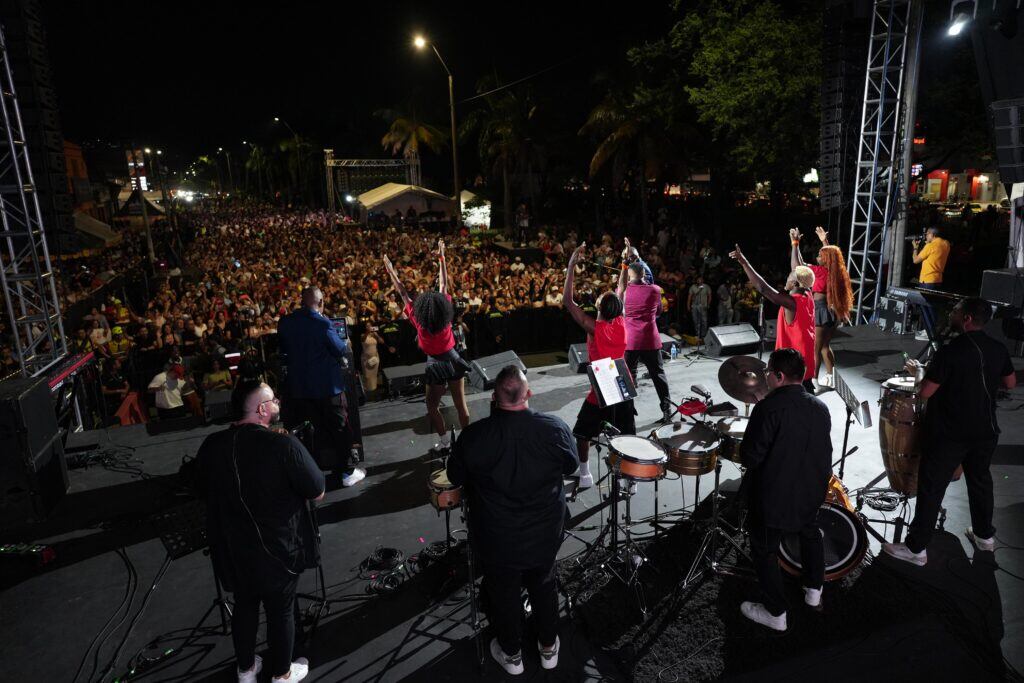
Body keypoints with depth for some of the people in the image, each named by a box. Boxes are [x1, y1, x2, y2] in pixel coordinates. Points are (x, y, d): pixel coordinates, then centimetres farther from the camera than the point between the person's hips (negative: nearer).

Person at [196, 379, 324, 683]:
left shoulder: (210, 445, -10)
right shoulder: (284, 445, -27)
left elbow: (207, 492, 8)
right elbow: (318, 493, -18)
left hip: (232, 549, 5)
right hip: (277, 549, -4)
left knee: (244, 605, 26)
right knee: (281, 610, 18)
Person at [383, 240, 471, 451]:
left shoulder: (419, 320, -20)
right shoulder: (447, 314, -14)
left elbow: (403, 293, -13)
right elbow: (444, 284, -7)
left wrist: (391, 271, -5)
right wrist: (441, 258, 0)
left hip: (436, 365, -3)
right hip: (453, 360, 3)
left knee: (432, 407, 15)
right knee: (460, 404, 9)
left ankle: (444, 441, 19)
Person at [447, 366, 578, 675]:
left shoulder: (473, 435, -23)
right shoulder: (555, 427, -20)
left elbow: (455, 477, -6)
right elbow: (570, 467, -1)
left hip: (497, 538, -1)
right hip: (545, 532, 2)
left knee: (503, 593, 22)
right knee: (544, 587, 25)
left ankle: (511, 655, 43)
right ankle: (548, 648, 45)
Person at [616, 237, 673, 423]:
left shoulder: (624, 291, -2)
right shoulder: (655, 290, 0)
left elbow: (621, 283, 23)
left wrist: (625, 262, 29)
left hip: (630, 340, -1)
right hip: (651, 340, 1)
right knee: (658, 374, 10)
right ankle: (667, 409, 13)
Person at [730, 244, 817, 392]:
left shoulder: (791, 302, -23)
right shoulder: (807, 296, 0)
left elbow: (763, 288, -31)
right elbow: (799, 271, 14)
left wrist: (744, 262, -31)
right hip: (805, 360, 8)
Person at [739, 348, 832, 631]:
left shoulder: (768, 408, -24)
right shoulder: (820, 407, -3)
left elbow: (750, 456, -24)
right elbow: (825, 451, 6)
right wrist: (820, 480, 20)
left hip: (773, 494, -7)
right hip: (811, 491, 7)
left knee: (765, 550, 10)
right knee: (810, 533, 32)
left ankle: (775, 613, 21)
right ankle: (814, 590, 46)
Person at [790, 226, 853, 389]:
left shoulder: (821, 271, -18)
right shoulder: (836, 271, 3)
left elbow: (796, 266, -22)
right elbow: (831, 254, 26)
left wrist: (795, 243, -16)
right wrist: (824, 241, 34)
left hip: (820, 310, -8)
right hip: (831, 311, 8)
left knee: (815, 349, 0)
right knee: (825, 346, 20)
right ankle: (831, 378, 26)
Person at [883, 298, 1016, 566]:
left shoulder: (949, 352, -21)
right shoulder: (998, 349, 0)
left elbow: (925, 391, -20)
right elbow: (1010, 383, 13)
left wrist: (917, 371, -2)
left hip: (949, 434, -6)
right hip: (986, 431, 7)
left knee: (931, 489, 0)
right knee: (980, 481, 24)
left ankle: (916, 549, 5)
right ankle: (985, 535, 41)